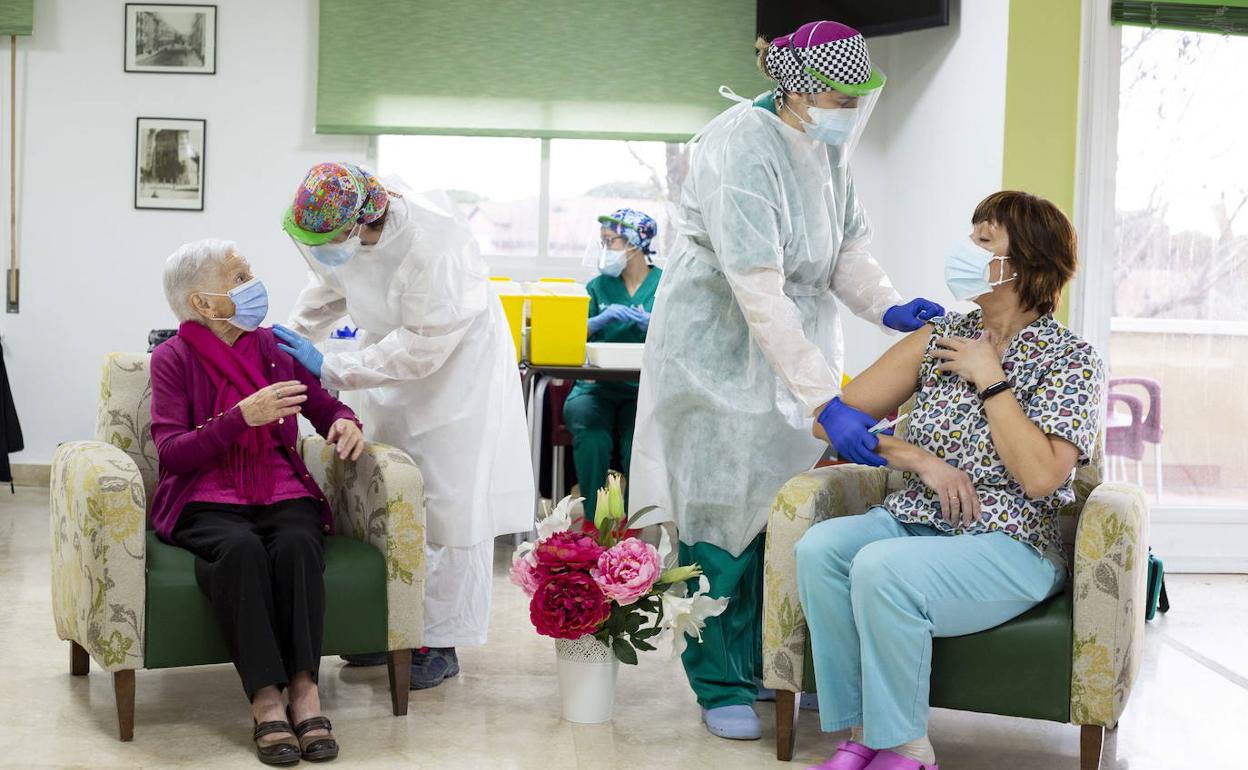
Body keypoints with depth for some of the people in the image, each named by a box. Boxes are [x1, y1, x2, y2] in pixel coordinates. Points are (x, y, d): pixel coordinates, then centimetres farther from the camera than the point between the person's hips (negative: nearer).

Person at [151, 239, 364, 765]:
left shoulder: (273, 347, 14)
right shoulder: (173, 358, 3)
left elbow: (324, 405, 20)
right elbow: (172, 453, -7)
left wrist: (344, 422, -6)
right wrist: (244, 416, -19)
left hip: (283, 494, 3)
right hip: (206, 501, -2)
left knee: (297, 544, -33)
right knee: (241, 547, -36)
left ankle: (305, 690, -35)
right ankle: (266, 701, -37)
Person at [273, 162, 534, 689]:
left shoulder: (432, 244, -36)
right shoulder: (336, 231, -14)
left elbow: (420, 348, -30)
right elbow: (328, 290, 10)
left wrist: (329, 369, -28)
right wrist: (291, 339, -1)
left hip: (456, 370, -7)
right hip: (392, 361, 7)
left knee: (448, 508, -5)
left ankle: (441, 645, 4)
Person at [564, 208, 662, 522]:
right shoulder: (598, 286, 15)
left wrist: (652, 325, -19)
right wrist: (602, 319, -14)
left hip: (646, 387, -2)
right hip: (597, 386, 2)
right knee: (591, 436, -30)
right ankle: (593, 523, -20)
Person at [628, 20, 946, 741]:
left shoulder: (831, 147, -1)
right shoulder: (743, 147, -26)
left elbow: (849, 245, 3)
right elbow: (759, 293, -32)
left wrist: (886, 305, -19)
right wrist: (825, 400, -36)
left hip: (800, 339, 7)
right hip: (723, 345, -7)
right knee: (725, 511, -1)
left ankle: (772, 664, 24)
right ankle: (722, 686, 12)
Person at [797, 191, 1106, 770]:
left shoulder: (1070, 359, -3)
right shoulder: (942, 337, 10)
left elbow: (1040, 476, -17)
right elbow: (836, 418, 7)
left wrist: (990, 379, -11)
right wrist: (920, 460, -8)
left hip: (1009, 545, -5)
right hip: (916, 522, 5)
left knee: (881, 567, -33)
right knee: (820, 545, -25)